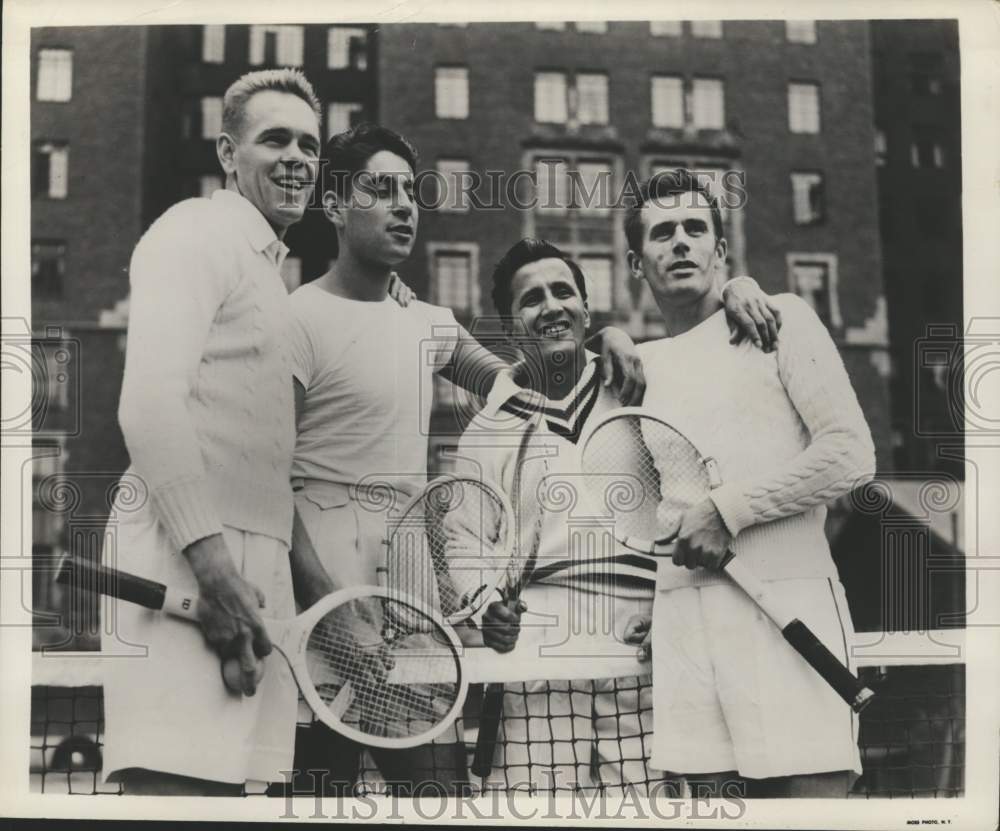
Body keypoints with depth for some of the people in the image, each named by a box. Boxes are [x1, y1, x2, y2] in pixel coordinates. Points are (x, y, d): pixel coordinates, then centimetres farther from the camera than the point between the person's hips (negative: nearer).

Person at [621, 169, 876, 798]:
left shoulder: (780, 319, 5)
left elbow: (851, 455, -5)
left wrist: (727, 510, -10)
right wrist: (654, 602, 10)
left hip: (786, 604, -4)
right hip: (681, 622, 4)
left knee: (808, 794, -8)